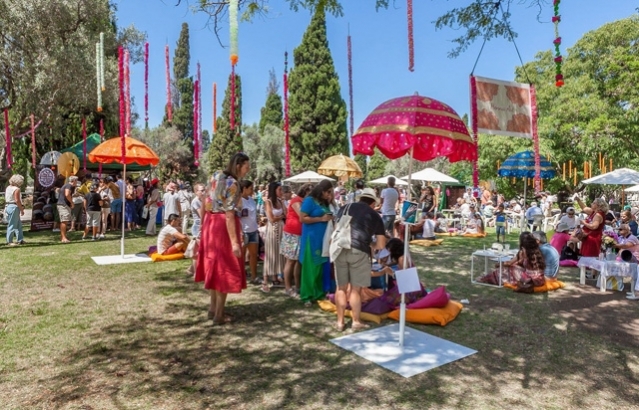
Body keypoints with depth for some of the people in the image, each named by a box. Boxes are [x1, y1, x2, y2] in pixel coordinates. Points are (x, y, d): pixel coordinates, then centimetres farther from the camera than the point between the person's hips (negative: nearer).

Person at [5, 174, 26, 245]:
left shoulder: (8, 188, 12)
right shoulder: (16, 189, -15)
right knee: (12, 225, -2)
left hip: (7, 206, 9)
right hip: (14, 207, -9)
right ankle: (9, 241, 3)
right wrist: (22, 210, -12)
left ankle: (20, 240, 19)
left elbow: (6, 198, 15)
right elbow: (17, 200, -19)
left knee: (18, 224, 15)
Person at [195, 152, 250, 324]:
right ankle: (219, 315, 8)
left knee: (215, 265, 17)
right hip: (223, 225, -9)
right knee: (224, 268, 1)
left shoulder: (217, 176, 8)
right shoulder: (233, 184, -18)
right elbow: (229, 214, -23)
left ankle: (213, 308, 28)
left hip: (211, 222, 9)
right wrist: (234, 241, -23)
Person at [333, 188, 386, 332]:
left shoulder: (345, 208, 19)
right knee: (356, 288, 9)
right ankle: (356, 322, 20)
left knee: (341, 288, 13)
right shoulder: (375, 216, 12)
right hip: (359, 251, -3)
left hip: (340, 249, 3)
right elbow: (381, 245, 11)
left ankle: (340, 322, 21)